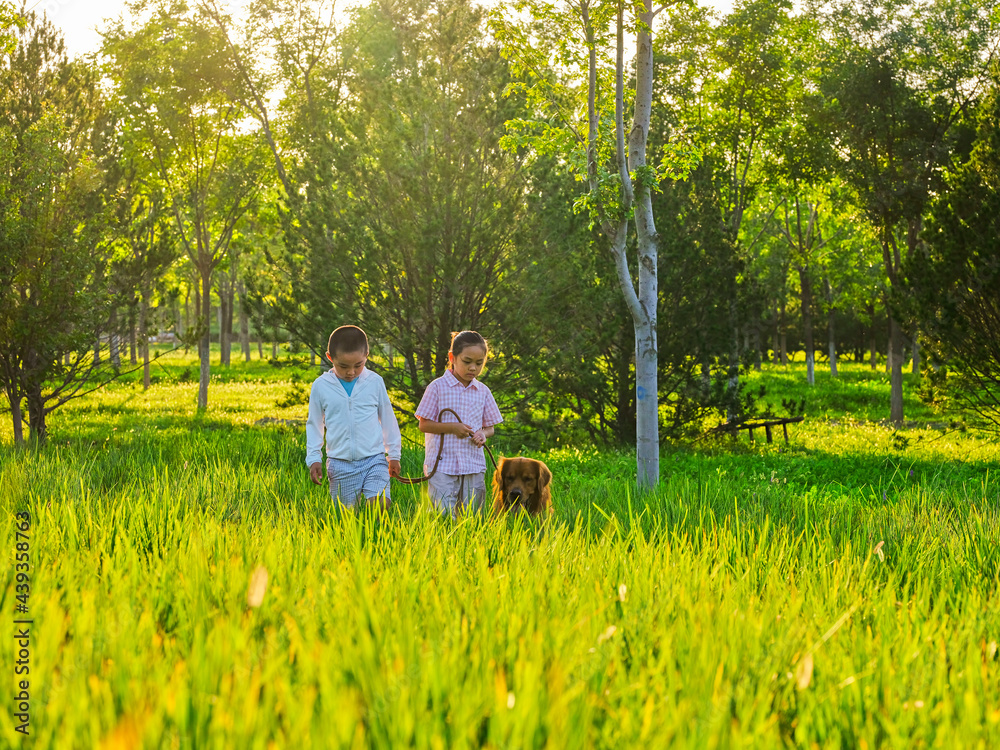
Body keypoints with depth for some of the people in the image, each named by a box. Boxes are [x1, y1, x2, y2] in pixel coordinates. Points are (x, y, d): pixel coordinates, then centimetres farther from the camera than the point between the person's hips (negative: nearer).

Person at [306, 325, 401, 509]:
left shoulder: (375, 382, 2)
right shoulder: (320, 386, 1)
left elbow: (388, 418, 13)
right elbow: (314, 424, 13)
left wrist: (394, 455, 17)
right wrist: (314, 458, 7)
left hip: (374, 460, -1)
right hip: (340, 464, 1)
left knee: (379, 506, -20)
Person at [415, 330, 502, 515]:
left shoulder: (483, 392, 9)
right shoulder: (437, 387, -2)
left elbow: (489, 427, 15)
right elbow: (424, 425, -2)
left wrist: (483, 434, -8)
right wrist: (452, 427, -16)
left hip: (474, 466, 4)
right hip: (442, 466, -4)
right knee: (444, 516, -11)